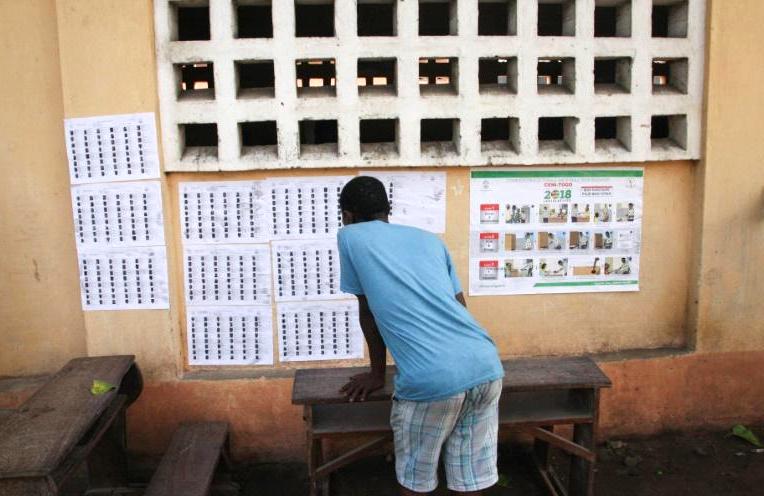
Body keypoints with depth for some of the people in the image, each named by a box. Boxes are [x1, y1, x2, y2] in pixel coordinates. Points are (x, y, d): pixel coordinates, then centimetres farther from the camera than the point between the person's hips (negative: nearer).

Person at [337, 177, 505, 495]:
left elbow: (367, 311, 18)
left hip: (432, 380, -5)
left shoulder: (350, 237, 13)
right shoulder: (429, 239, 24)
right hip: (487, 367, 5)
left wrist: (377, 375, 30)